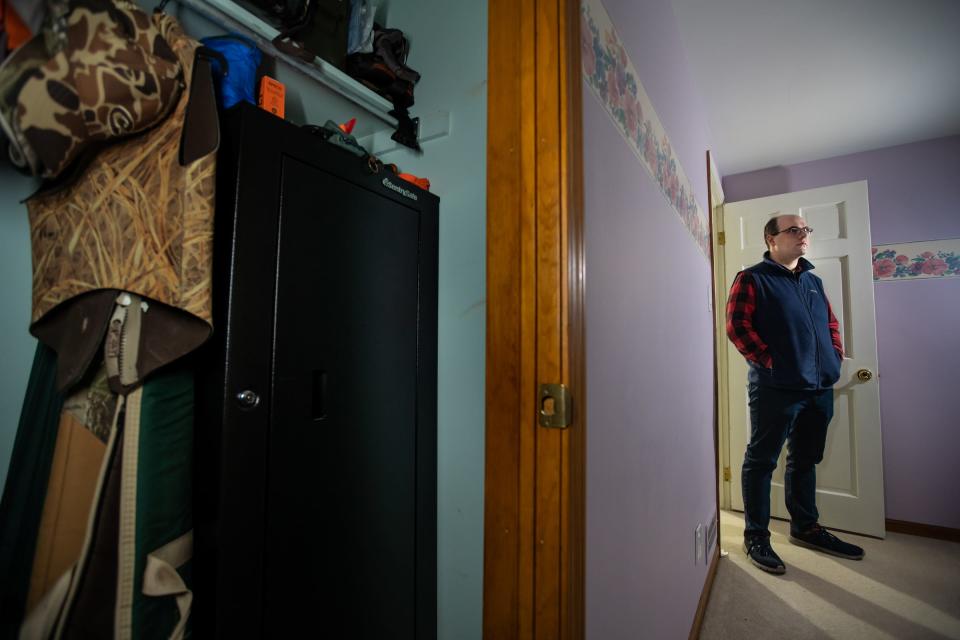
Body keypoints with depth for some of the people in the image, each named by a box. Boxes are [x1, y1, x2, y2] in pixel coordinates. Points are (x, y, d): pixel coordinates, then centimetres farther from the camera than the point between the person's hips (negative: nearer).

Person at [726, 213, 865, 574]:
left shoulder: (813, 281, 19)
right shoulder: (752, 279, -4)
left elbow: (831, 322, 25)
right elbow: (737, 326, -13)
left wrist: (835, 356, 11)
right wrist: (769, 361, -16)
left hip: (820, 388, 8)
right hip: (775, 388, -8)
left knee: (805, 460, 18)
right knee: (761, 461, 1)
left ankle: (805, 527, 34)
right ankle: (755, 536, 11)